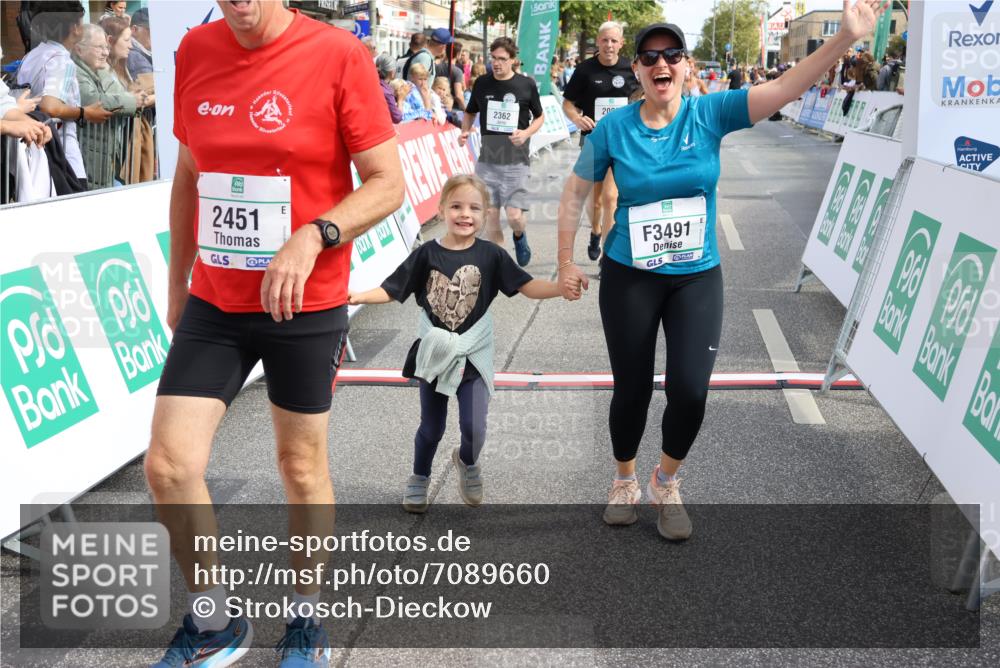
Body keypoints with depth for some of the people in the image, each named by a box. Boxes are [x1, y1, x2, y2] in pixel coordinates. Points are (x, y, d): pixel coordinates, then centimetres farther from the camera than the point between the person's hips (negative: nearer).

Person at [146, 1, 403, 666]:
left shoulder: (339, 54, -10)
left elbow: (388, 182, -10)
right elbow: (189, 175, 14)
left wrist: (312, 237, -26)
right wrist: (177, 281, 17)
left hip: (306, 306, -4)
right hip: (213, 305, 4)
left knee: (302, 466, 10)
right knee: (169, 465, -1)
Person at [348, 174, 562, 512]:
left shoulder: (491, 255, -8)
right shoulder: (427, 254, -8)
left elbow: (527, 286, -10)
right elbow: (391, 290, -5)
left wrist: (564, 286, -26)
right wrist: (358, 296, -21)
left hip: (473, 355, 0)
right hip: (435, 353, 1)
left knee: (474, 427, -8)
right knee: (431, 427, 14)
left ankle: (467, 461, 28)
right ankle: (419, 479, 40)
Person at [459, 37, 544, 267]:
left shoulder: (526, 85, -2)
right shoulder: (482, 83, 3)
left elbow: (539, 117, 9)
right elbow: (470, 112, 18)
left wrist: (527, 133, -11)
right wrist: (465, 131, -2)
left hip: (516, 161, -2)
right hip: (487, 160, 2)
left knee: (515, 216, -10)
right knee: (490, 214, 2)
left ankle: (520, 237, 26)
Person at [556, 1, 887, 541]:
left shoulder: (711, 113, -6)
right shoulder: (613, 128, -8)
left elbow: (785, 88, -16)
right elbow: (574, 195, 2)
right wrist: (566, 263, 1)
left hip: (698, 278, 1)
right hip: (628, 278, -1)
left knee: (690, 392, -6)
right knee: (632, 390, 8)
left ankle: (666, 483, 25)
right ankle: (625, 479, 37)